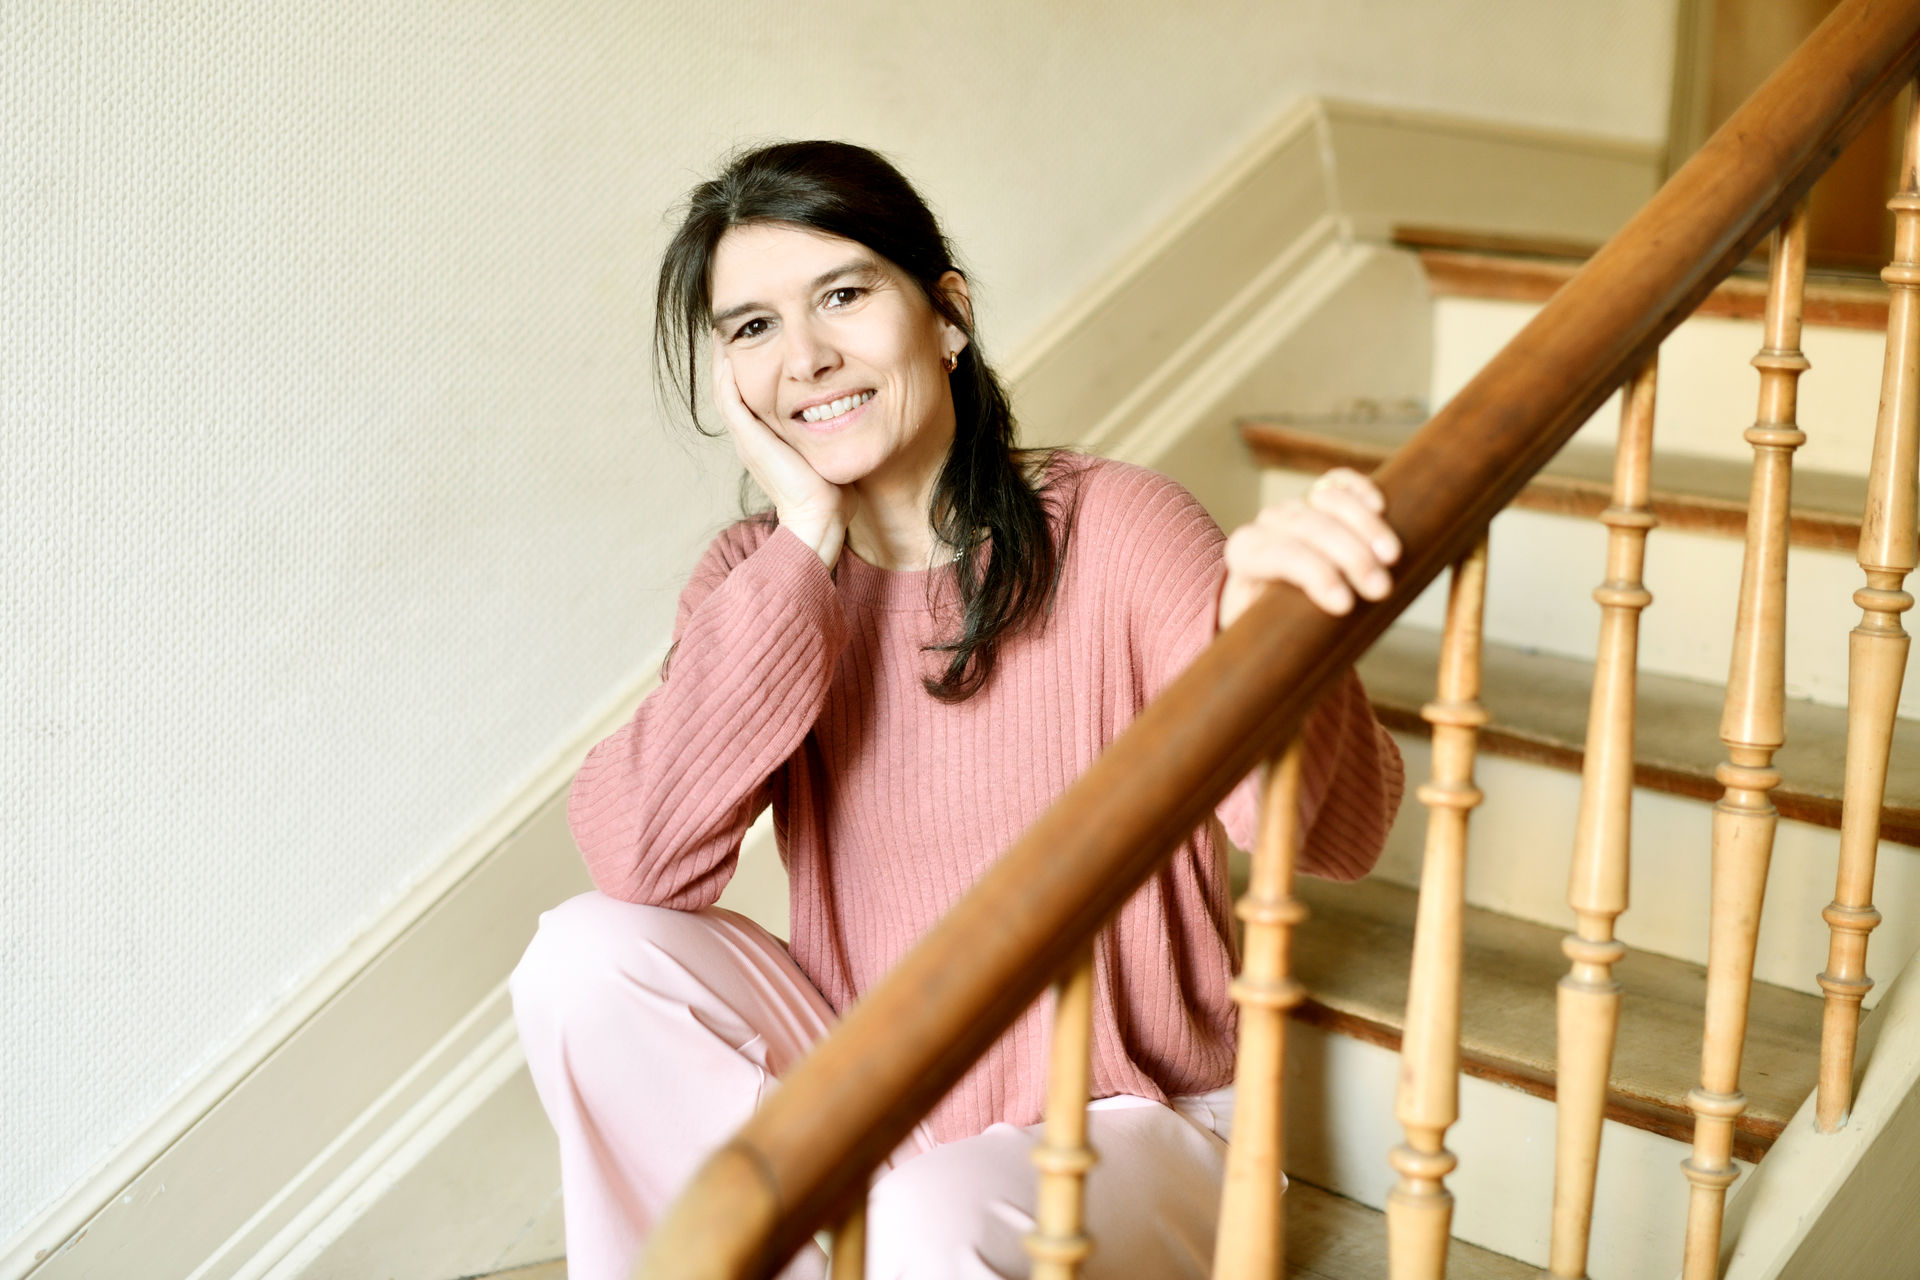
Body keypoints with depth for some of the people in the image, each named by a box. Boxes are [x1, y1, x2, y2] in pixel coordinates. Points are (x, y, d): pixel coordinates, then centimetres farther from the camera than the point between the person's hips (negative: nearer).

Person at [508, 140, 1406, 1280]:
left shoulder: (1116, 530, -14)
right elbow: (638, 859, -19)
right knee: (590, 956, -17)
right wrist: (807, 547, -19)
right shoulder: (753, 578, 0)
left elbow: (1337, 837, -27)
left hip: (1115, 1126, -4)